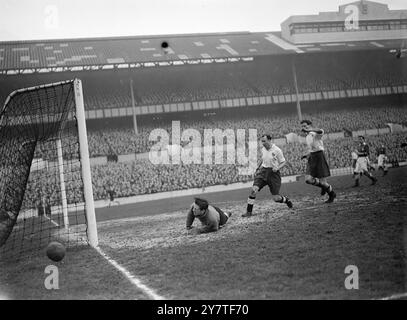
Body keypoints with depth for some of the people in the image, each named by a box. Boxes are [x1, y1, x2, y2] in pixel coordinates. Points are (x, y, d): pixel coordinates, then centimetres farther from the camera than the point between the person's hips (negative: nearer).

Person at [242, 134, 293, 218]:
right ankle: (249, 212, -8)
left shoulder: (277, 150, -10)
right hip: (263, 172, 4)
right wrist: (258, 169, 17)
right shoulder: (263, 149, 7)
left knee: (276, 198, 0)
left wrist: (277, 168, -22)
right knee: (253, 190, -16)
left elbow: (284, 162, -4)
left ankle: (286, 200, 35)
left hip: (273, 173, -4)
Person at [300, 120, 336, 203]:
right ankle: (323, 187, 19)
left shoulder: (315, 134, -12)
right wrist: (307, 155, 14)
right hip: (311, 158, 8)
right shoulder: (307, 137, 15)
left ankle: (332, 195, 24)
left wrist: (308, 130, -37)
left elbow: (321, 131, -38)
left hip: (319, 156, -8)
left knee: (323, 182, -1)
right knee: (308, 179, -7)